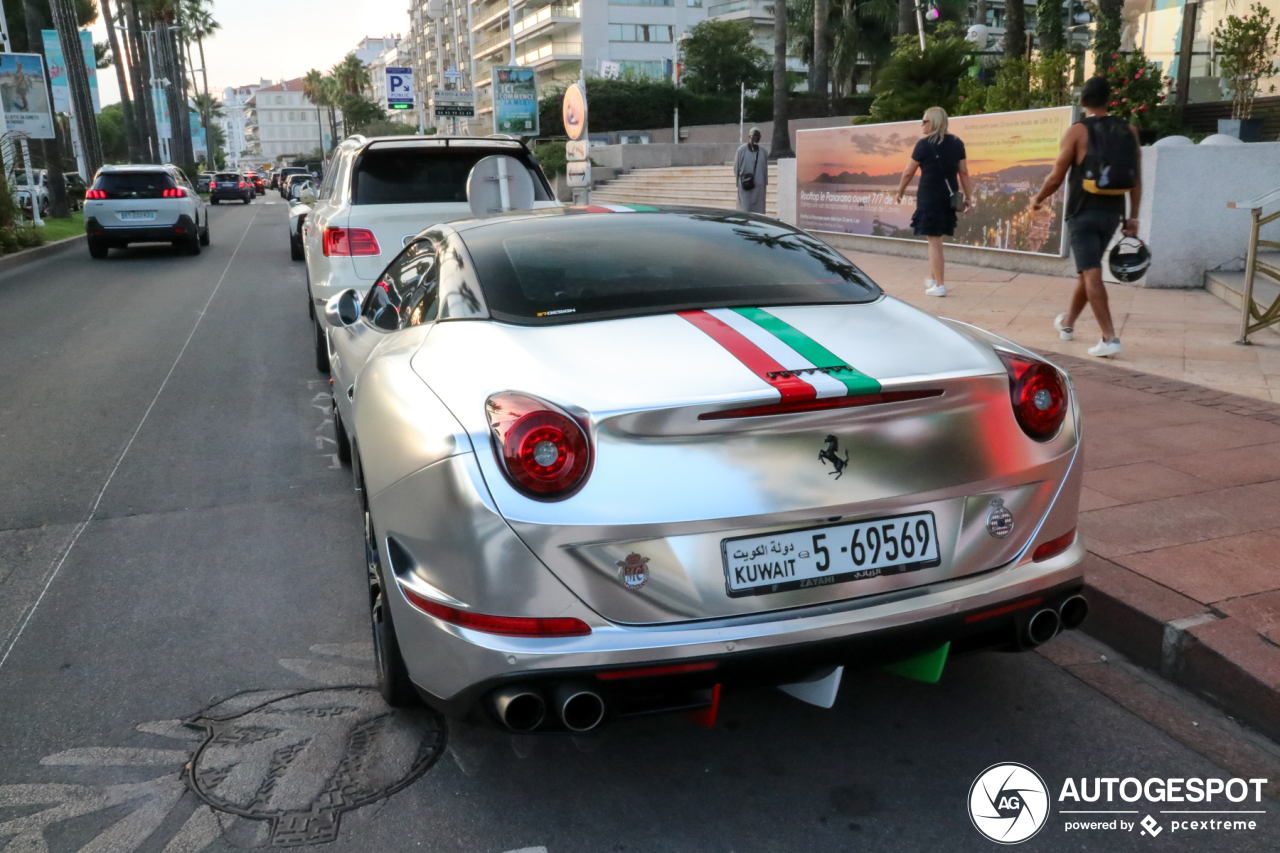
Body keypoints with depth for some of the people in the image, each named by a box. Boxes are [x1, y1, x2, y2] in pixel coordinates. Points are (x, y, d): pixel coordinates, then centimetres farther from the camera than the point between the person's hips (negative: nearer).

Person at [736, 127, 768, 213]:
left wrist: (765, 183, 11)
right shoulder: (742, 150, -1)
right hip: (745, 186, -3)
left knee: (758, 210, 1)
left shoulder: (764, 151, 7)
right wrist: (738, 182, 3)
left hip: (759, 186, 3)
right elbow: (736, 167, 4)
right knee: (745, 209, -6)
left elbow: (765, 169, 12)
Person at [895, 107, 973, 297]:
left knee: (934, 240, -1)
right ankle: (933, 278, 29)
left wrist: (900, 191, 12)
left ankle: (939, 285, 0)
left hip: (929, 196, -5)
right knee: (935, 238, 20)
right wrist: (968, 197, 12)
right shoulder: (956, 143, 5)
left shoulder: (924, 144, -9)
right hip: (949, 196, 5)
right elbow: (964, 172, 6)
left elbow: (909, 172, -3)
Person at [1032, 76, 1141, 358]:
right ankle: (1067, 323, 38)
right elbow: (1136, 179, 6)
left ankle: (1110, 338, -16)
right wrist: (1133, 217, 12)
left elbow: (1056, 177, -7)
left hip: (1083, 213, -5)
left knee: (1091, 274, -7)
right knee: (1087, 270, 20)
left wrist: (1038, 199, 11)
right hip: (1112, 212, 5)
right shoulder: (1129, 130, 6)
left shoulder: (1077, 131, -7)